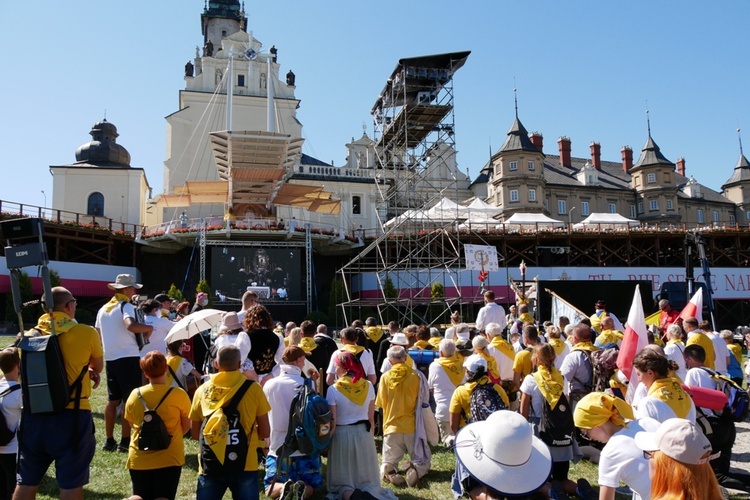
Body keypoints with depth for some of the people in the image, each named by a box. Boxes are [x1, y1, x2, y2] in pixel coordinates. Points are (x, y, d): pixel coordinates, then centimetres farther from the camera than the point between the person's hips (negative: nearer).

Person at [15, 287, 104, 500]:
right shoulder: (87, 332, -7)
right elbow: (98, 367, 8)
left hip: (33, 414, 4)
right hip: (72, 415, -4)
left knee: (26, 481, 16)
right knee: (71, 483, 6)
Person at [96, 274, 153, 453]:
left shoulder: (103, 309, 14)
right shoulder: (125, 306, -10)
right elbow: (131, 325, -30)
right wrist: (149, 328, -14)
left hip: (110, 359, 8)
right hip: (128, 358, -8)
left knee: (112, 400, 14)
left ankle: (109, 441, 18)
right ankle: (125, 441, 3)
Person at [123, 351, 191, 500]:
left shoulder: (135, 395, -3)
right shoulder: (178, 394, -11)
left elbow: (132, 424, 13)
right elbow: (186, 426, 1)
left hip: (139, 459, 3)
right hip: (169, 458, -3)